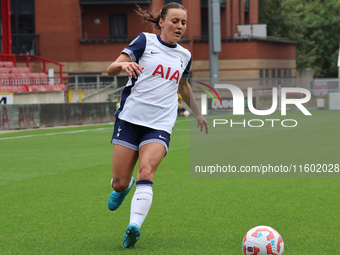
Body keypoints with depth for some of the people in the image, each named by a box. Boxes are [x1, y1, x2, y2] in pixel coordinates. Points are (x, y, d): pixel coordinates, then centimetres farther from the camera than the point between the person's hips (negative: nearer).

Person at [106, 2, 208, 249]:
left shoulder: (184, 55, 13)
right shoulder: (145, 41, 1)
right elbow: (111, 69, -6)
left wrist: (198, 113, 40)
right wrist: (124, 64, -29)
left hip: (160, 126, 2)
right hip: (130, 119, -2)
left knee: (146, 171, -24)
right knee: (120, 183, -1)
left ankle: (134, 227, -35)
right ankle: (124, 187, 37)